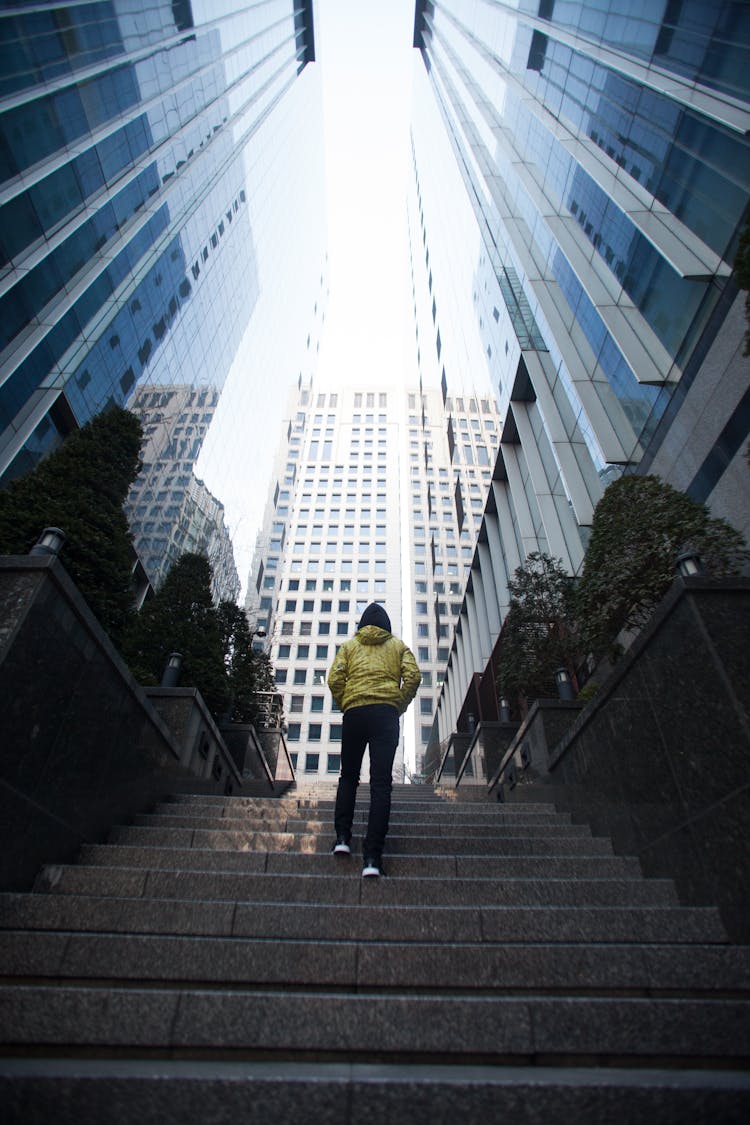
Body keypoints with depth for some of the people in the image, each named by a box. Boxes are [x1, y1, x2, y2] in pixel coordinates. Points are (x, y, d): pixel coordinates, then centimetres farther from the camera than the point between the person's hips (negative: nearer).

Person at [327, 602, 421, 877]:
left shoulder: (349, 645, 16)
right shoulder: (398, 646, 16)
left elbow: (334, 679, 2)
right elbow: (413, 677, 1)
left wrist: (345, 707, 13)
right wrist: (399, 707, 8)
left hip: (354, 713, 1)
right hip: (386, 713, 0)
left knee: (348, 776, 17)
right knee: (381, 783, -3)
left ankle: (342, 837, 8)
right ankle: (372, 857, -8)